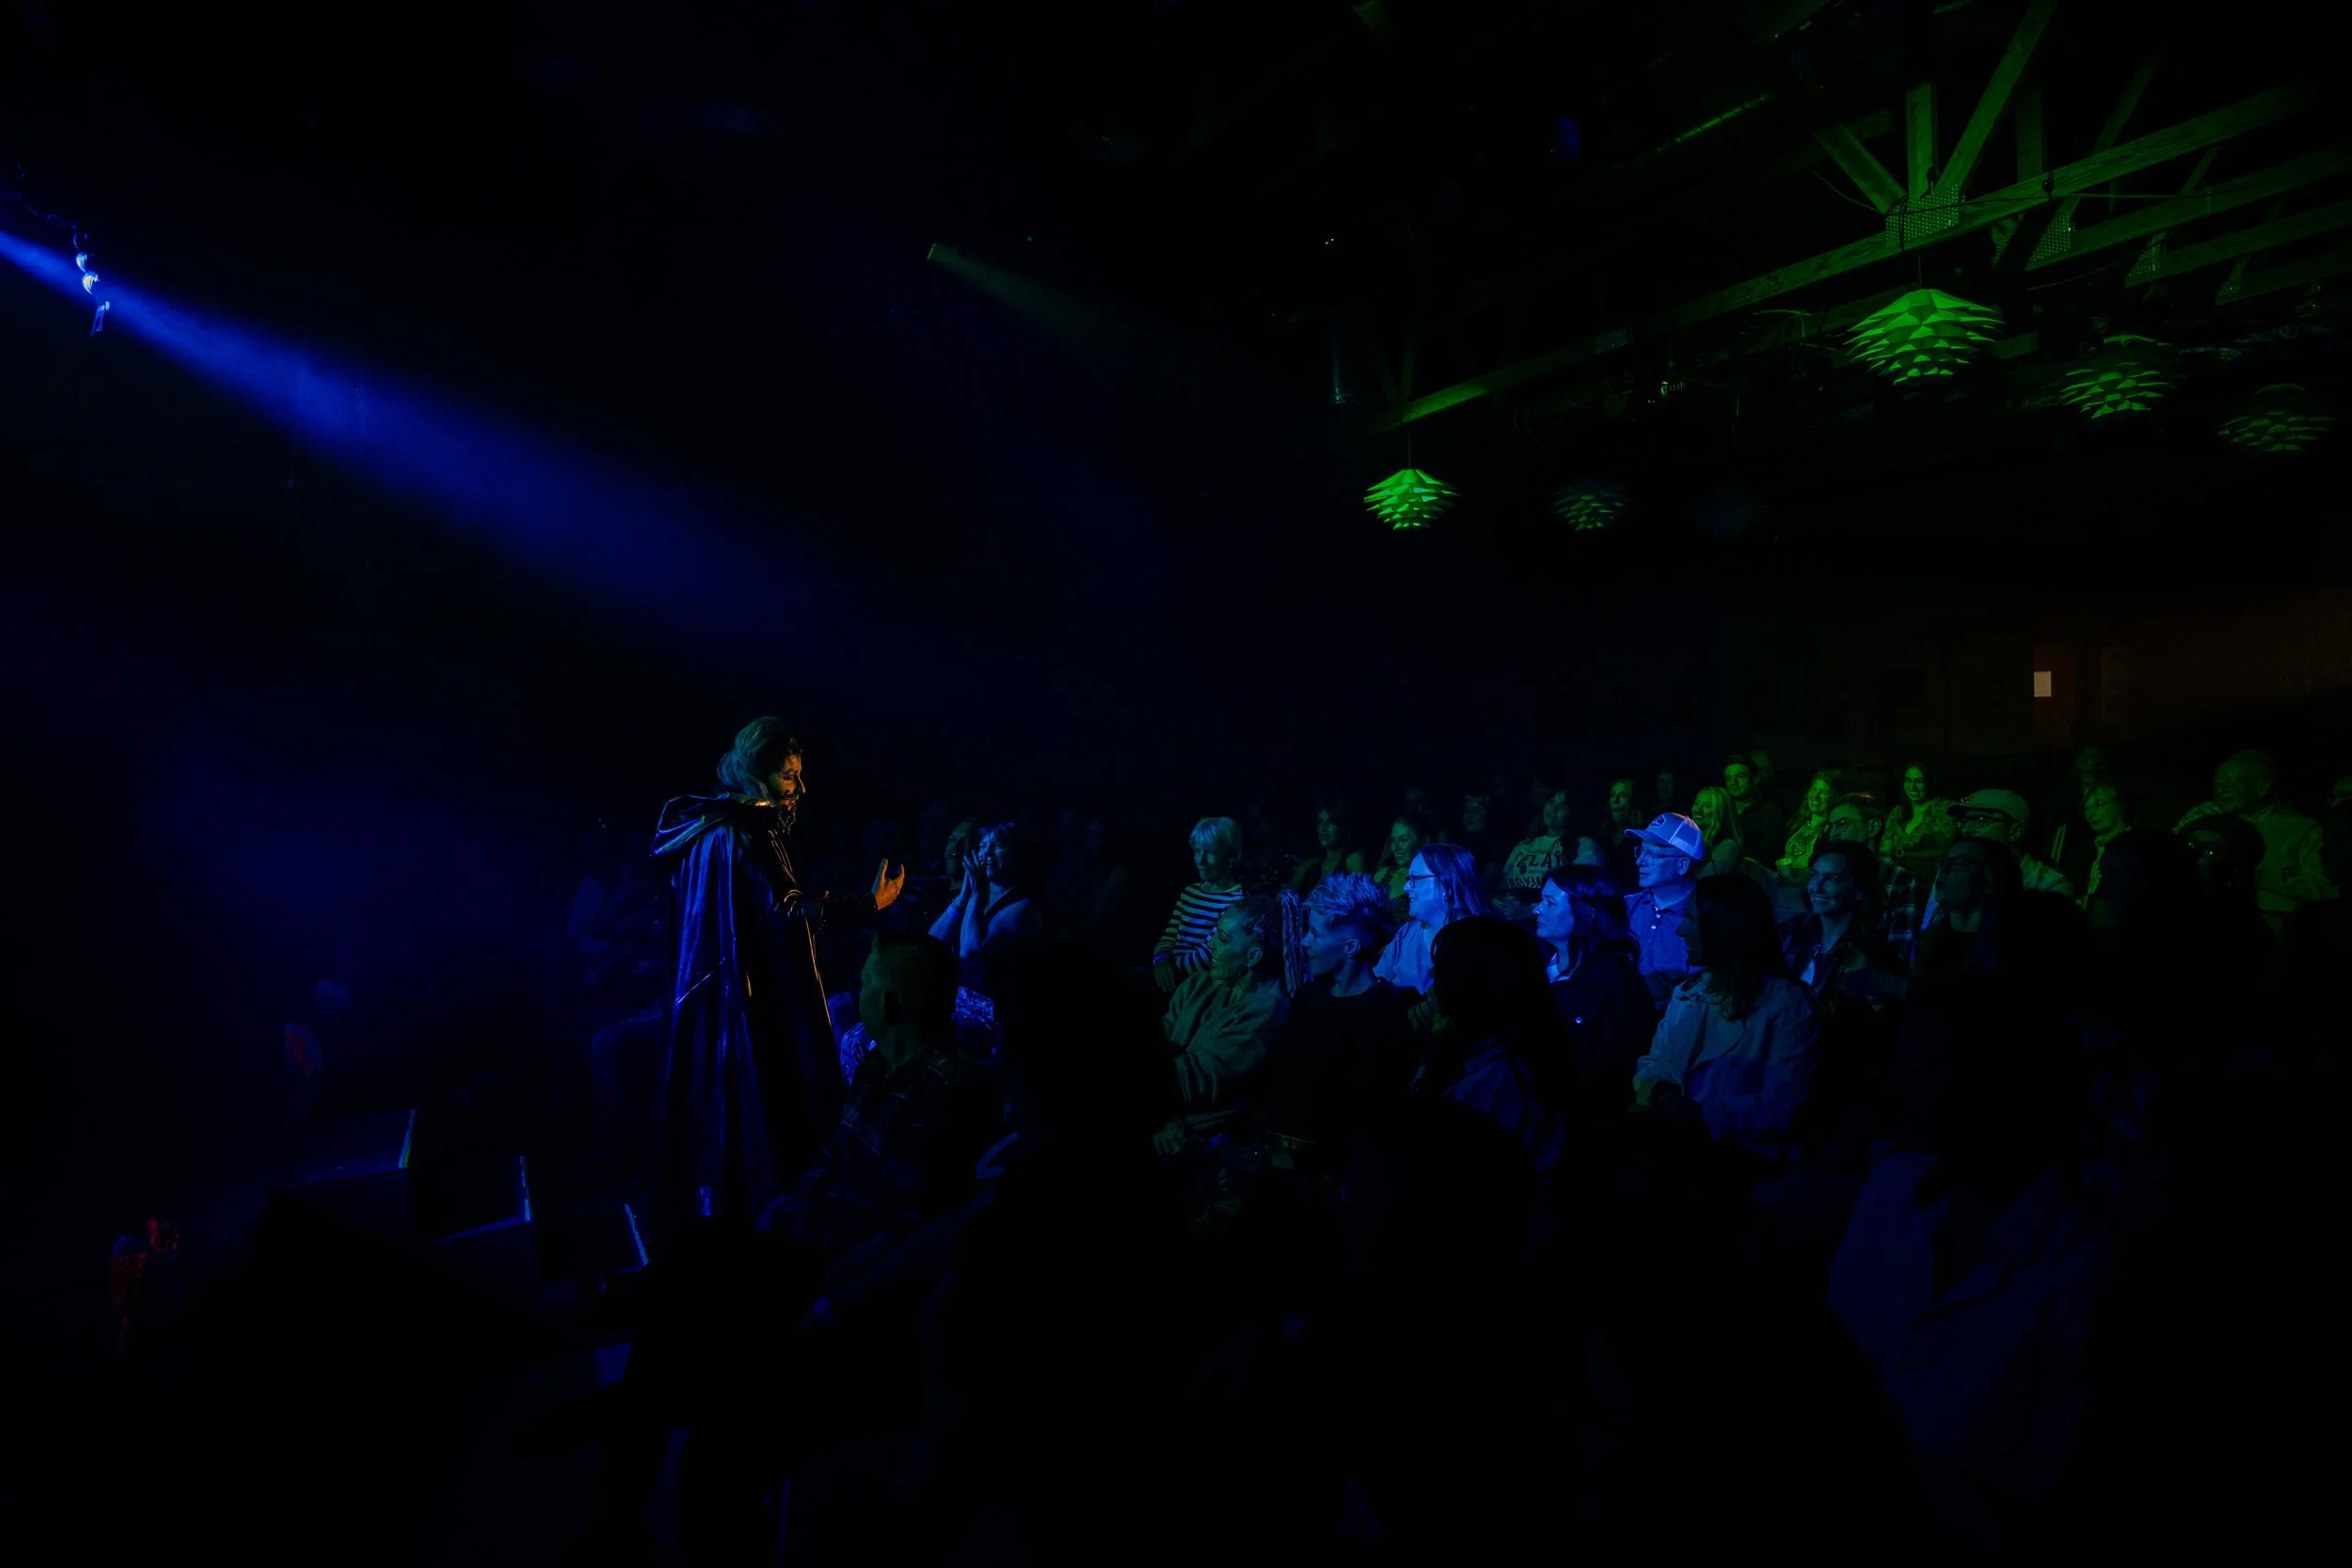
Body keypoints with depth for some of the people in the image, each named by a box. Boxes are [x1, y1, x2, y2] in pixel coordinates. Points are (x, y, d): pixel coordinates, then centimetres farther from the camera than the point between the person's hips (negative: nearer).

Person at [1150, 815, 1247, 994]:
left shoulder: (1238, 901, -10)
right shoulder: (1189, 892, 18)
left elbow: (1207, 956, -17)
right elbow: (1168, 938, 11)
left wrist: (1173, 967, -10)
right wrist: (1162, 960, -9)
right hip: (1175, 978, 7)